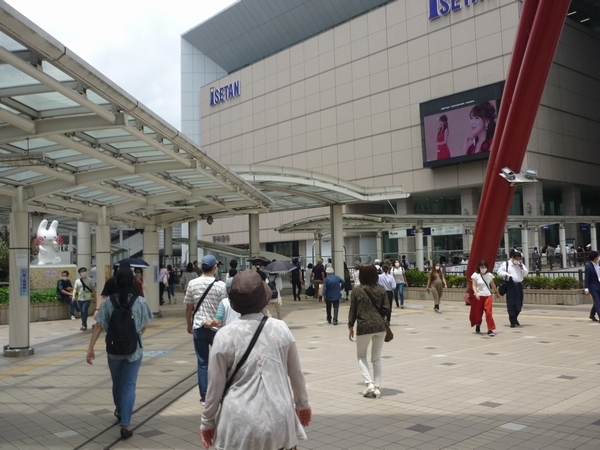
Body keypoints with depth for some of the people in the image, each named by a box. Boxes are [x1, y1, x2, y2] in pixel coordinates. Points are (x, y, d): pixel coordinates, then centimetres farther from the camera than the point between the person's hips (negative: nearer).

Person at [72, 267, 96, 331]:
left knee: (84, 311, -17)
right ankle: (84, 325, 20)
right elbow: (75, 289, 5)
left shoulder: (90, 280, 1)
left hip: (87, 299, -4)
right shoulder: (77, 281, 8)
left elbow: (93, 289, 3)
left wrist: (94, 297, -1)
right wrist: (74, 296, -12)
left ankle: (84, 325, -12)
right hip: (80, 299, 4)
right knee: (82, 312, 9)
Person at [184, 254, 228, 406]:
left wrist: (189, 324, 17)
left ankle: (204, 397, 12)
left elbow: (189, 307, 2)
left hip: (198, 327, 2)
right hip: (216, 327, -2)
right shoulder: (220, 285, -10)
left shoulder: (192, 284, -3)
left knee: (202, 362, 9)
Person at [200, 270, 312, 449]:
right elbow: (296, 373, 6)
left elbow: (216, 385, -4)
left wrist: (207, 421, 10)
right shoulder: (281, 328, -5)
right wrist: (303, 404, 22)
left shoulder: (225, 335, -11)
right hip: (278, 420, 2)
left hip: (240, 424, -1)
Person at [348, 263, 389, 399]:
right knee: (377, 358, 13)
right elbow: (386, 308, -1)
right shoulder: (381, 289, 1)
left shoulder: (357, 290, -4)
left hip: (364, 326, -2)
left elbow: (353, 310, -2)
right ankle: (377, 387, 12)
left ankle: (369, 383, 0)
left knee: (361, 355, 16)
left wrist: (350, 327, 8)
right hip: (380, 326, 2)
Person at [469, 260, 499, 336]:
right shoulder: (475, 275, -3)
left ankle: (490, 330, -9)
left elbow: (493, 285, 18)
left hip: (487, 296, 1)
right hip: (478, 297, -1)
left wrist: (497, 293, 28)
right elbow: (474, 285, -9)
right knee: (478, 313, 8)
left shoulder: (489, 275, 5)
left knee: (489, 313, -11)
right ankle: (478, 326, 36)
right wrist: (476, 293, -25)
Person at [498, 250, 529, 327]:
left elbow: (525, 274, 9)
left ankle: (515, 318, 29)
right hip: (510, 285, -5)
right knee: (511, 304, -7)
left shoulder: (521, 265, 14)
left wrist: (521, 267, -5)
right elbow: (499, 272, -2)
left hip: (519, 285, 5)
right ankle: (512, 322, -3)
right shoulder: (505, 264, 0)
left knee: (519, 304, 8)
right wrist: (507, 275, -16)